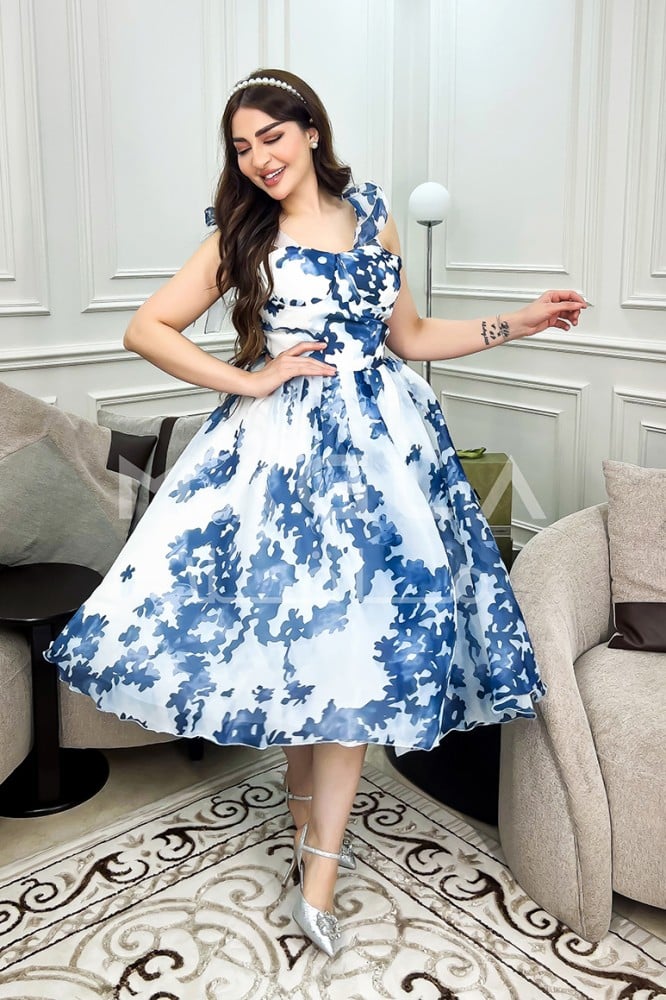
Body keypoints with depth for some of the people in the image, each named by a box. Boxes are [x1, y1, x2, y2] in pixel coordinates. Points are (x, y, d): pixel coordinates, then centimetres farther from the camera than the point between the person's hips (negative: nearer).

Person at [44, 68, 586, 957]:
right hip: (281, 448, -1)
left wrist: (515, 324, 12)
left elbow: (409, 338, 17)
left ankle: (318, 876, 7)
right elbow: (146, 329, -1)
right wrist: (250, 380, -8)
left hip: (377, 445, 2)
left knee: (353, 645, -2)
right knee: (286, 628, 2)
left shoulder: (372, 218, 10)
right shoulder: (241, 238, 3)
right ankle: (314, 826, 25)